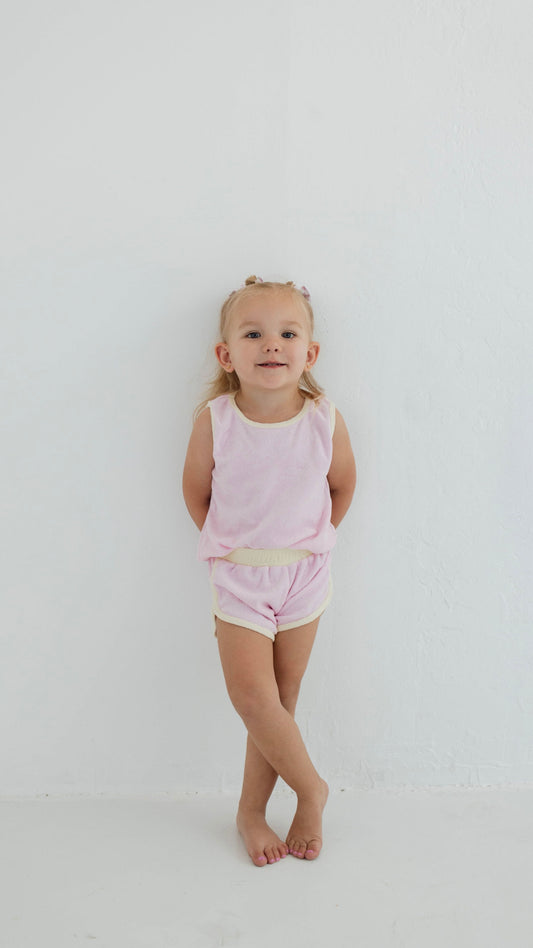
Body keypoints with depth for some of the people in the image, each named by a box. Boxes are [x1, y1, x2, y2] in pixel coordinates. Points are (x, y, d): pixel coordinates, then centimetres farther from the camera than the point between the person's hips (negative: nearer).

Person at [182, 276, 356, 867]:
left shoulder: (325, 422, -13)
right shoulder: (214, 420, -14)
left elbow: (342, 487, 5)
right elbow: (195, 492, 1)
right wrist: (232, 547, 7)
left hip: (304, 574, 1)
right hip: (237, 575, -1)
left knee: (281, 699, 9)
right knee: (252, 693, -10)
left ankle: (251, 811, 26)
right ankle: (311, 789, 15)